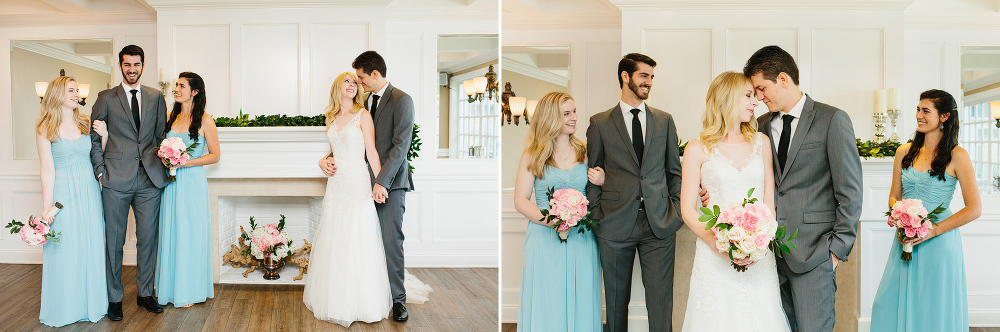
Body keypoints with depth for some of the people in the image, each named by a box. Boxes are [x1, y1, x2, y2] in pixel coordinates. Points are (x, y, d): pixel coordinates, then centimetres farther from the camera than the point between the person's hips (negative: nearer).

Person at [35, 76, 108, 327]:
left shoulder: (87, 123, 9)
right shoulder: (45, 129, -3)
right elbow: (47, 169, -6)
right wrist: (46, 206, -9)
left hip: (89, 191, 4)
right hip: (63, 192, -3)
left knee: (91, 247, 7)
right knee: (64, 250, 2)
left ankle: (90, 303, 21)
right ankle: (64, 309, 16)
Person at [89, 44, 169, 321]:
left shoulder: (156, 97, 11)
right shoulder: (106, 98, 5)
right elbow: (94, 138, 6)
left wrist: (163, 167, 3)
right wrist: (100, 171, -3)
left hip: (149, 179, 2)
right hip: (117, 181, -1)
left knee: (148, 239, 8)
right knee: (114, 241, 5)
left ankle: (145, 293, 22)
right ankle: (114, 297, 18)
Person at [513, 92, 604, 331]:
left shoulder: (586, 152, 10)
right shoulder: (533, 155, 3)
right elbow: (520, 200, -2)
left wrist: (603, 183, -5)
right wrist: (551, 220, -17)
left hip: (582, 240, 2)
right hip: (544, 239, -2)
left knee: (580, 304, 5)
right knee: (546, 306, 0)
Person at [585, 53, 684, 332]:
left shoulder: (665, 120, 12)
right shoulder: (600, 123, 4)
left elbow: (674, 170, 14)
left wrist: (676, 211, 4)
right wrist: (596, 216, -1)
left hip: (659, 224, 1)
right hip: (615, 225, -1)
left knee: (661, 302, 2)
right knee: (616, 301, 10)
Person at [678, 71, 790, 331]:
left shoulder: (761, 142, 9)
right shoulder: (698, 149, -1)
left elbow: (769, 200, 7)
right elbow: (688, 209, -2)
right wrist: (718, 243, -17)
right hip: (715, 257, -3)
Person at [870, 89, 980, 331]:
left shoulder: (956, 156, -5)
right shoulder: (905, 152, 7)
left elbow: (974, 209, -8)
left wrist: (933, 230, -16)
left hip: (939, 243, -4)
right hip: (905, 243, 4)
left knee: (934, 311, 5)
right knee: (892, 307, 7)